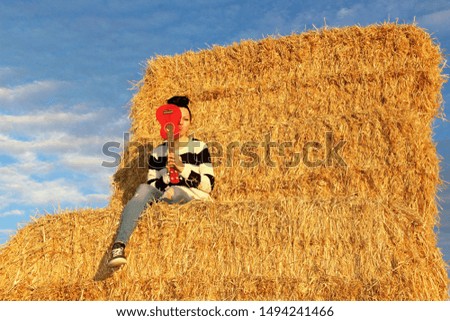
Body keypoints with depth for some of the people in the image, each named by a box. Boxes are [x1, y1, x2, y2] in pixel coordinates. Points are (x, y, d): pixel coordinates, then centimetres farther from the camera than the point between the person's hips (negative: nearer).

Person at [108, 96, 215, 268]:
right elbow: (152, 185, 9)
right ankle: (118, 246, -48)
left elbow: (209, 185, 0)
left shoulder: (199, 147, 9)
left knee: (174, 192, -37)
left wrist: (182, 168, -11)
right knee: (144, 189, -32)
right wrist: (166, 171, -10)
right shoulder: (158, 152, 17)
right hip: (164, 197, 2)